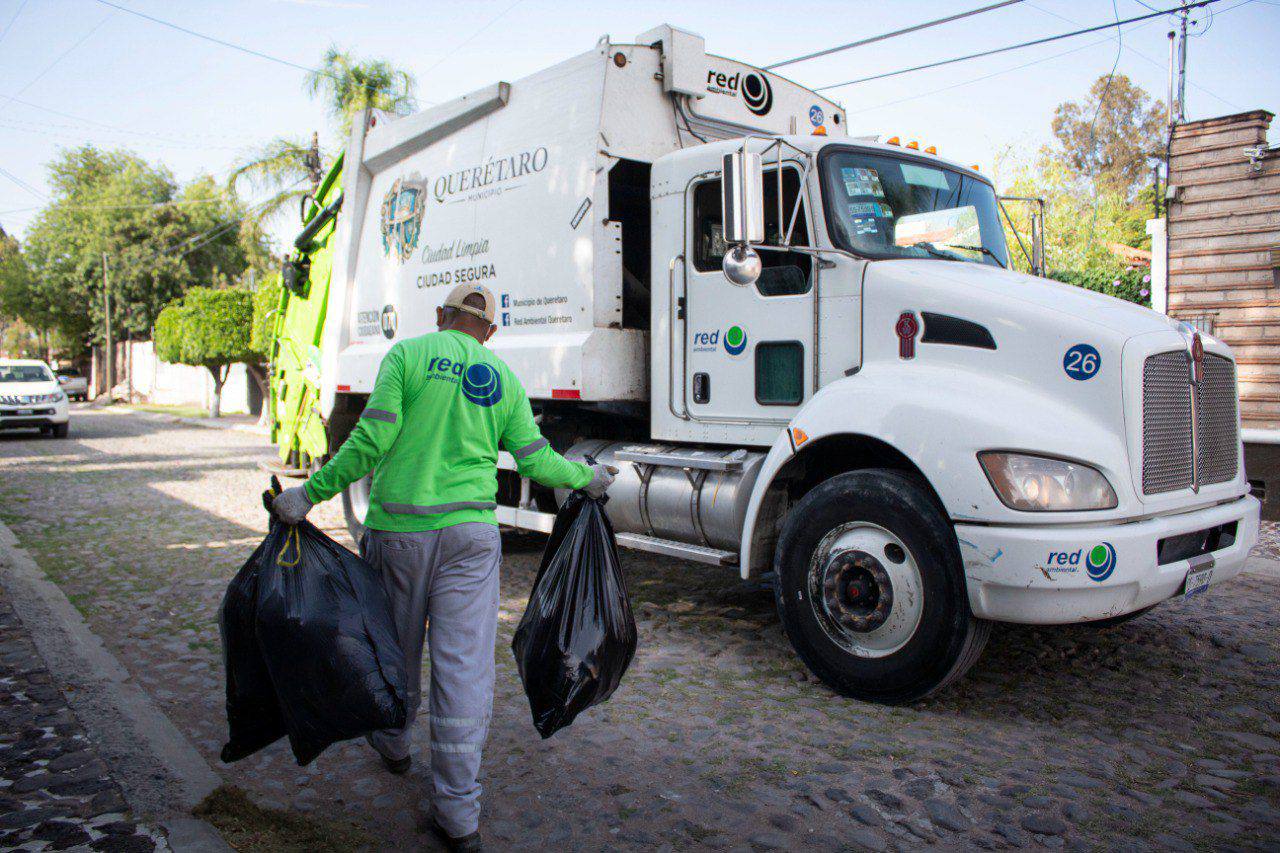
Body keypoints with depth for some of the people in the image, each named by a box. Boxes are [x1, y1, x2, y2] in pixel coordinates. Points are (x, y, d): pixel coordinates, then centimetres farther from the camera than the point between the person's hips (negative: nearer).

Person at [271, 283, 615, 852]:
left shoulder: (408, 354, 0)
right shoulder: (504, 380, 9)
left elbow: (372, 439, -10)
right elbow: (536, 462, 6)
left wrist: (310, 494, -3)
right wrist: (587, 478, 23)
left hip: (398, 529, -1)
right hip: (469, 533, 1)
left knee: (398, 648, 20)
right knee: (464, 665, 1)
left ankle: (393, 744, 45)